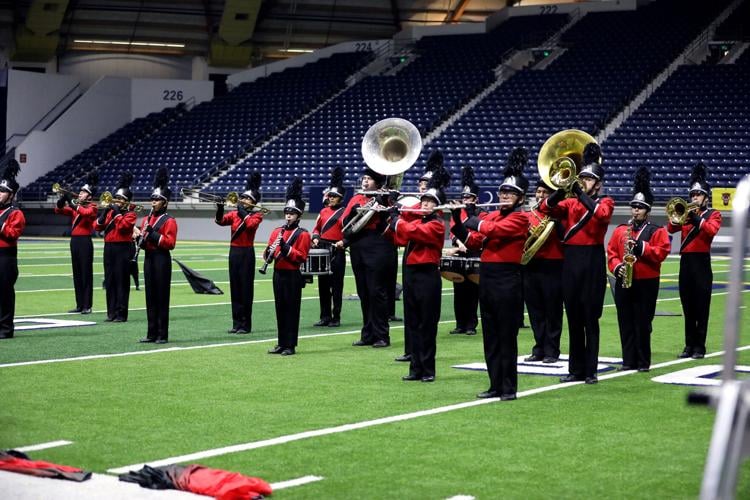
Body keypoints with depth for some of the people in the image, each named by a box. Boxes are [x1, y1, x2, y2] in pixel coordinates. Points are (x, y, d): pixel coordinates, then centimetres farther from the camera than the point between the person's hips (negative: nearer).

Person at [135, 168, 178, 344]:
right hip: (148, 258, 7)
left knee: (162, 298, -4)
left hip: (162, 259, -7)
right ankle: (152, 333, 13)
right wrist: (139, 237, -5)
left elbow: (170, 243, -16)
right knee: (150, 297, 8)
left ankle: (163, 335, 0)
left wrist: (152, 233, -21)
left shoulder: (169, 221, -7)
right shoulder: (147, 219, 14)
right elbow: (143, 243, 17)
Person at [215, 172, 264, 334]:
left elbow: (250, 224, -23)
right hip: (233, 252, 5)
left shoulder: (256, 215, -3)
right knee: (234, 288, 7)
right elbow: (220, 221, -4)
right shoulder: (234, 214, 11)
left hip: (246, 253, -5)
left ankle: (246, 325, 3)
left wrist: (243, 211, -15)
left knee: (246, 288, -2)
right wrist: (220, 209, -20)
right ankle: (236, 323, 13)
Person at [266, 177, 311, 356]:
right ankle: (281, 343, 17)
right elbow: (268, 256, 12)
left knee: (292, 310, -2)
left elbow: (301, 257, -14)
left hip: (293, 276, -6)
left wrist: (285, 247, -23)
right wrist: (269, 252, -11)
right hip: (278, 274, 6)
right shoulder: (277, 232, 11)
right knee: (280, 309, 10)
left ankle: (290, 345, 2)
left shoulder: (303, 234, -6)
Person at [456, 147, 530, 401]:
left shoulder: (520, 218, -7)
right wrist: (457, 220, -4)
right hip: (486, 277, 7)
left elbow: (493, 230, -23)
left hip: (507, 280, -7)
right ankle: (496, 385, 16)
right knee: (490, 336, 10)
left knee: (507, 336, -2)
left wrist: (474, 221, -5)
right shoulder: (492, 215, 14)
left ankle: (509, 387, 4)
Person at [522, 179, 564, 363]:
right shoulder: (528, 215, 13)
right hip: (531, 267, 5)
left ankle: (551, 351, 6)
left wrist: (555, 220, -20)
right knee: (535, 312, 8)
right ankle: (539, 349, 17)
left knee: (552, 312, 0)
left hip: (552, 268, -5)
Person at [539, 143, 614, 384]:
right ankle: (576, 369, 13)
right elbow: (546, 208, -4)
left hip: (593, 262, -4)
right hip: (570, 261, 4)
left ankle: (591, 370, 3)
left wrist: (581, 194, -22)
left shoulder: (605, 202, 4)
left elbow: (601, 214, -20)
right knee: (573, 318, 7)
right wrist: (562, 190, -19)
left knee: (590, 318, -2)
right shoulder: (570, 203, 13)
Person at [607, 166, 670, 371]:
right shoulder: (620, 230, 10)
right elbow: (611, 252, 8)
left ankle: (643, 362, 7)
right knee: (626, 323, 5)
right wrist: (616, 267, -10)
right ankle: (629, 360, 11)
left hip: (646, 284, -3)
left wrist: (641, 247, -20)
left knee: (643, 323, 0)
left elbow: (661, 252, -10)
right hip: (624, 283, 3)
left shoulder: (657, 231, 0)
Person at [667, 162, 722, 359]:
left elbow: (712, 230, -18)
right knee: (688, 308, 7)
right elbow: (670, 229, 2)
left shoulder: (713, 214, 2)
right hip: (685, 263, 5)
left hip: (701, 263, -4)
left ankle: (700, 347, 2)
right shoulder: (687, 213, 14)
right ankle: (689, 345, 12)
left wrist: (696, 218, -21)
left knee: (701, 308, -2)